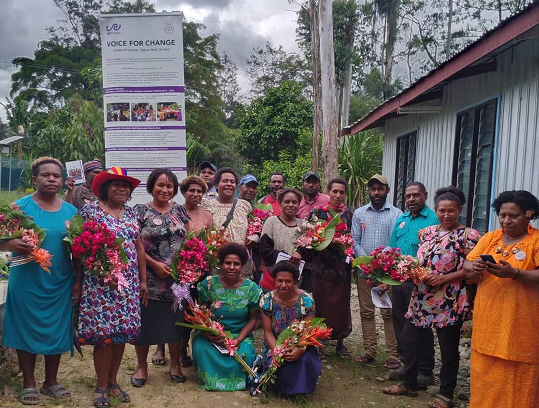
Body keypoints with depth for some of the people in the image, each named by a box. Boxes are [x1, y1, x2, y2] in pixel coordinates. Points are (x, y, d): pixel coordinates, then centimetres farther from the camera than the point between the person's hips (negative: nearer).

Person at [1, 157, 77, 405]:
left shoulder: (70, 211, 4)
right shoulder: (20, 206, -5)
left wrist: (78, 279, 5)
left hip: (59, 284, 3)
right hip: (26, 282, -2)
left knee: (57, 331, 10)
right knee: (26, 330, 7)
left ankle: (51, 382, 27)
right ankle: (29, 383, 24)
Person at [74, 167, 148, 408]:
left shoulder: (131, 213, 11)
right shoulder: (90, 210, -4)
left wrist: (142, 280, 11)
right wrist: (103, 272, -13)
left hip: (129, 284, 5)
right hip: (100, 283, -5)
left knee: (123, 331, 9)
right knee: (103, 332, 0)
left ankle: (113, 381, 25)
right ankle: (102, 386, 16)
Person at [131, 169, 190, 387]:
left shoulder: (180, 211, 7)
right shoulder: (140, 211, -4)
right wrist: (155, 264, -15)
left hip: (177, 276, 3)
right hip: (149, 276, -3)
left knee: (175, 319, 11)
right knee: (145, 319, 6)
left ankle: (175, 364, 28)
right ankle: (142, 365, 25)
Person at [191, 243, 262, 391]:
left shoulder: (252, 288, -6)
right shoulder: (209, 284, -6)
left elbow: (252, 319, 0)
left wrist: (239, 339, -15)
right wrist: (208, 333, -19)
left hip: (240, 335, 0)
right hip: (211, 334, 0)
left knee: (243, 353, -29)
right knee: (200, 346, -30)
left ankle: (237, 380, 8)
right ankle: (209, 378, 2)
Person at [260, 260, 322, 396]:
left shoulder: (306, 301, -13)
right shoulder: (267, 300, -9)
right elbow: (268, 332, -6)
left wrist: (300, 349, -33)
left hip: (300, 346, -1)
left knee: (304, 361, -34)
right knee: (277, 364, -31)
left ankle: (300, 389, -2)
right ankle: (285, 390, 3)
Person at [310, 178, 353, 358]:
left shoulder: (349, 214, 7)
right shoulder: (318, 212, -1)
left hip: (342, 267, 2)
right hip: (322, 265, -2)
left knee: (341, 304, 9)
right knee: (321, 303, 3)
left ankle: (340, 343, 24)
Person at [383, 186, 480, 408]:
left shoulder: (467, 235, -9)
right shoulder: (427, 232, 10)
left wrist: (444, 278, -19)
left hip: (450, 302, -6)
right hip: (421, 299, 6)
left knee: (448, 348, 7)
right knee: (409, 340, 13)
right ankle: (409, 384, 32)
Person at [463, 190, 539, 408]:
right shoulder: (489, 238, 10)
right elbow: (467, 268, 6)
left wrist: (514, 273, -26)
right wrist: (474, 268, -15)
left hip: (520, 327, -3)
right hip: (487, 324, 4)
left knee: (518, 381, 5)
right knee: (485, 379, 10)